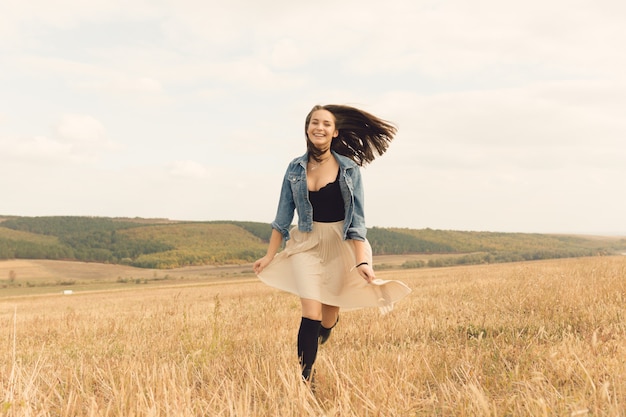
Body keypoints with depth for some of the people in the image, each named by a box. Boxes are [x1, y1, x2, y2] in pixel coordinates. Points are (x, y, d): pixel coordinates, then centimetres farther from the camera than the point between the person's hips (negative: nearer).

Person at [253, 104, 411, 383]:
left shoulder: (349, 169, -6)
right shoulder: (296, 168, 1)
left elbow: (356, 219, -7)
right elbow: (283, 217, 6)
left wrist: (362, 261, -16)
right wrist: (269, 256, 4)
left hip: (339, 247, 0)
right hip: (305, 244, 1)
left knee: (328, 322, 11)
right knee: (311, 315, -14)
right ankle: (304, 379, -5)